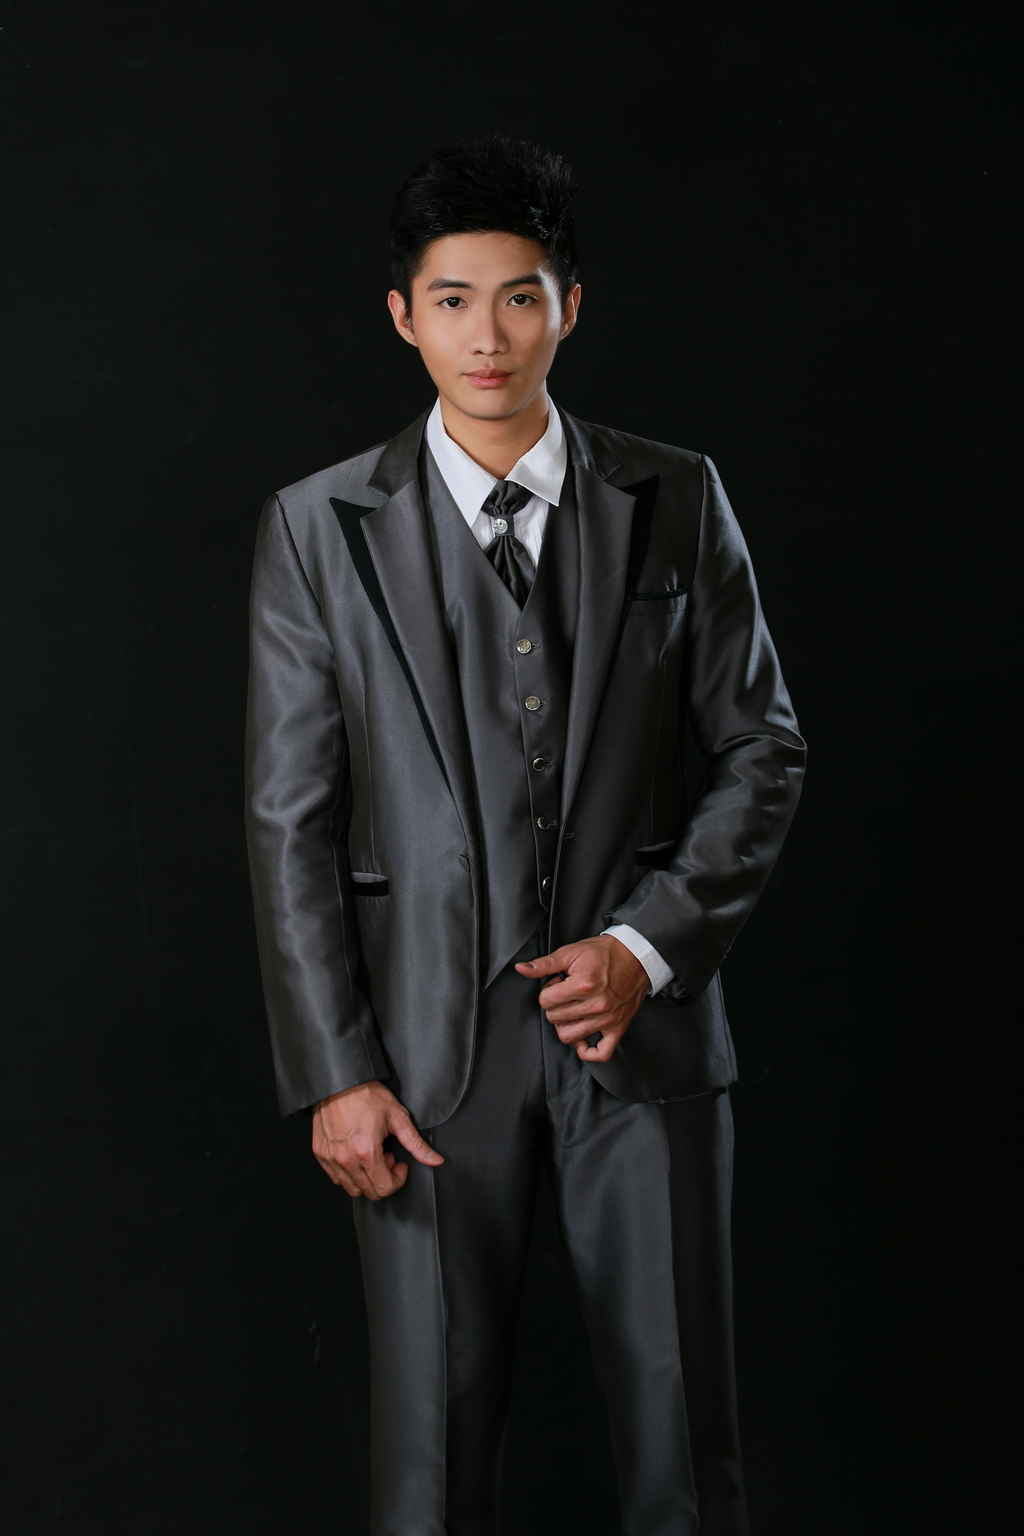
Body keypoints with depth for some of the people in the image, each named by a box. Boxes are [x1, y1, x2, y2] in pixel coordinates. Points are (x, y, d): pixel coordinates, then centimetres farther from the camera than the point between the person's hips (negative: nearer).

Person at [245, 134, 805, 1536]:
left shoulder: (676, 502, 4)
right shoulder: (318, 529, 1)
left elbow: (762, 748, 6)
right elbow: (290, 822, 0)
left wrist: (648, 945, -8)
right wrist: (333, 1073, -5)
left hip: (639, 1023, 1)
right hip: (430, 1042, -1)